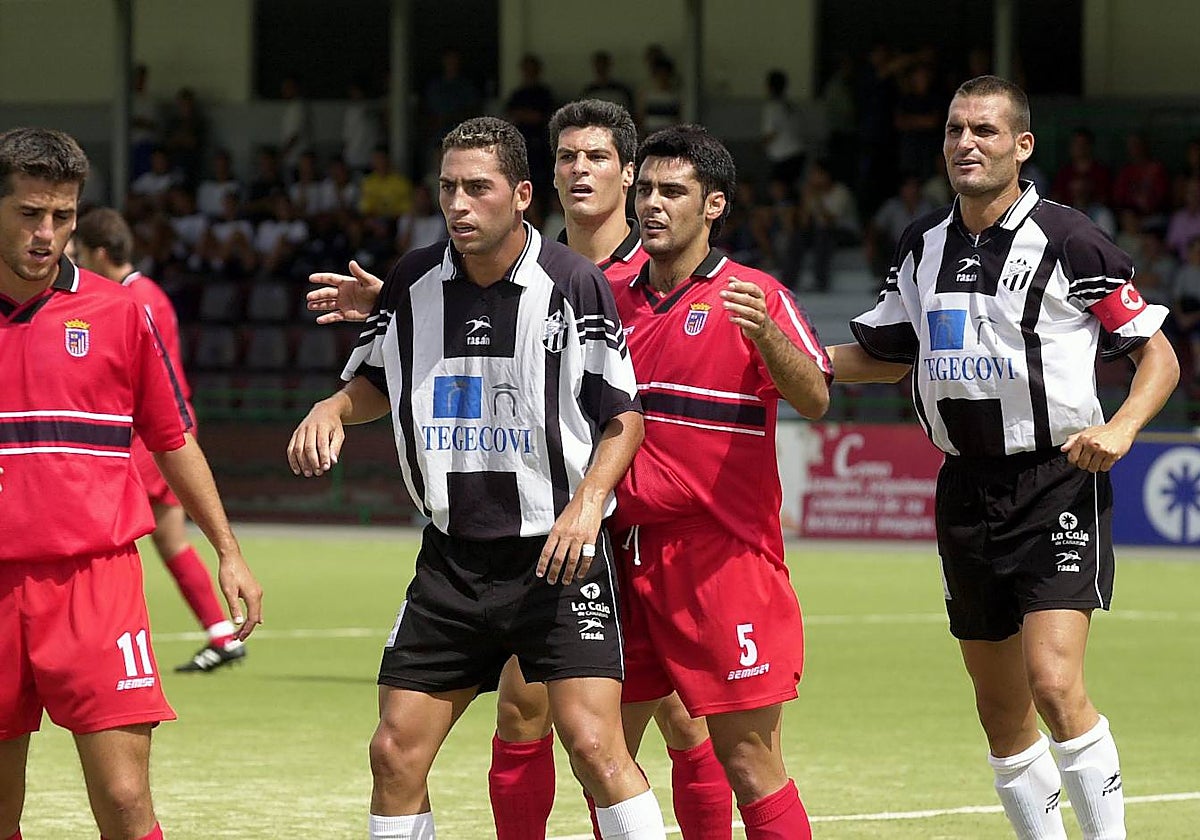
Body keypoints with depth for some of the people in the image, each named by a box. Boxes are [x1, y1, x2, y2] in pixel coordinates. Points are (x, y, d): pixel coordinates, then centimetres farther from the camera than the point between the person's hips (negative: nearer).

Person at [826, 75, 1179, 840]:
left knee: (1054, 683, -21)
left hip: (1058, 483, -6)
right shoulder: (923, 246, 9)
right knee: (1001, 708, 9)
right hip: (968, 486, 6)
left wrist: (1121, 427, -20)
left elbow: (1159, 356, -2)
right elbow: (886, 355, 23)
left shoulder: (1069, 241, -8)